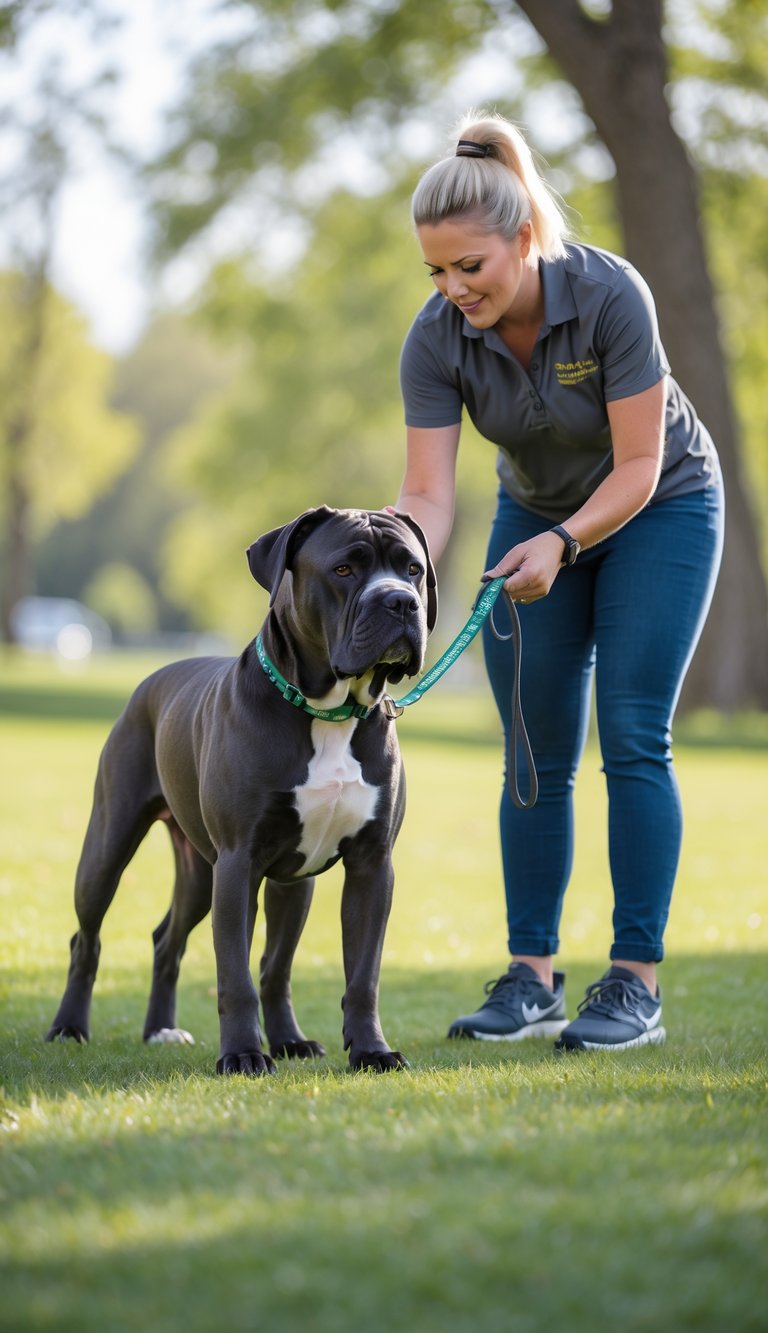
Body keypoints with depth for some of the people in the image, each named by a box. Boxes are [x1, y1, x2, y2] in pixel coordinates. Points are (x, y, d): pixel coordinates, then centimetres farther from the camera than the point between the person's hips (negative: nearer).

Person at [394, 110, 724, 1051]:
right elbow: (428, 495, -23)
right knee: (536, 754, 0)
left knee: (631, 740, -10)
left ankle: (635, 981, -6)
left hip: (659, 509, -4)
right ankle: (531, 978, 5)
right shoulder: (436, 339, -22)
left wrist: (563, 544, -40)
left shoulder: (609, 295, -32)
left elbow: (638, 470, -27)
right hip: (536, 512, 4)